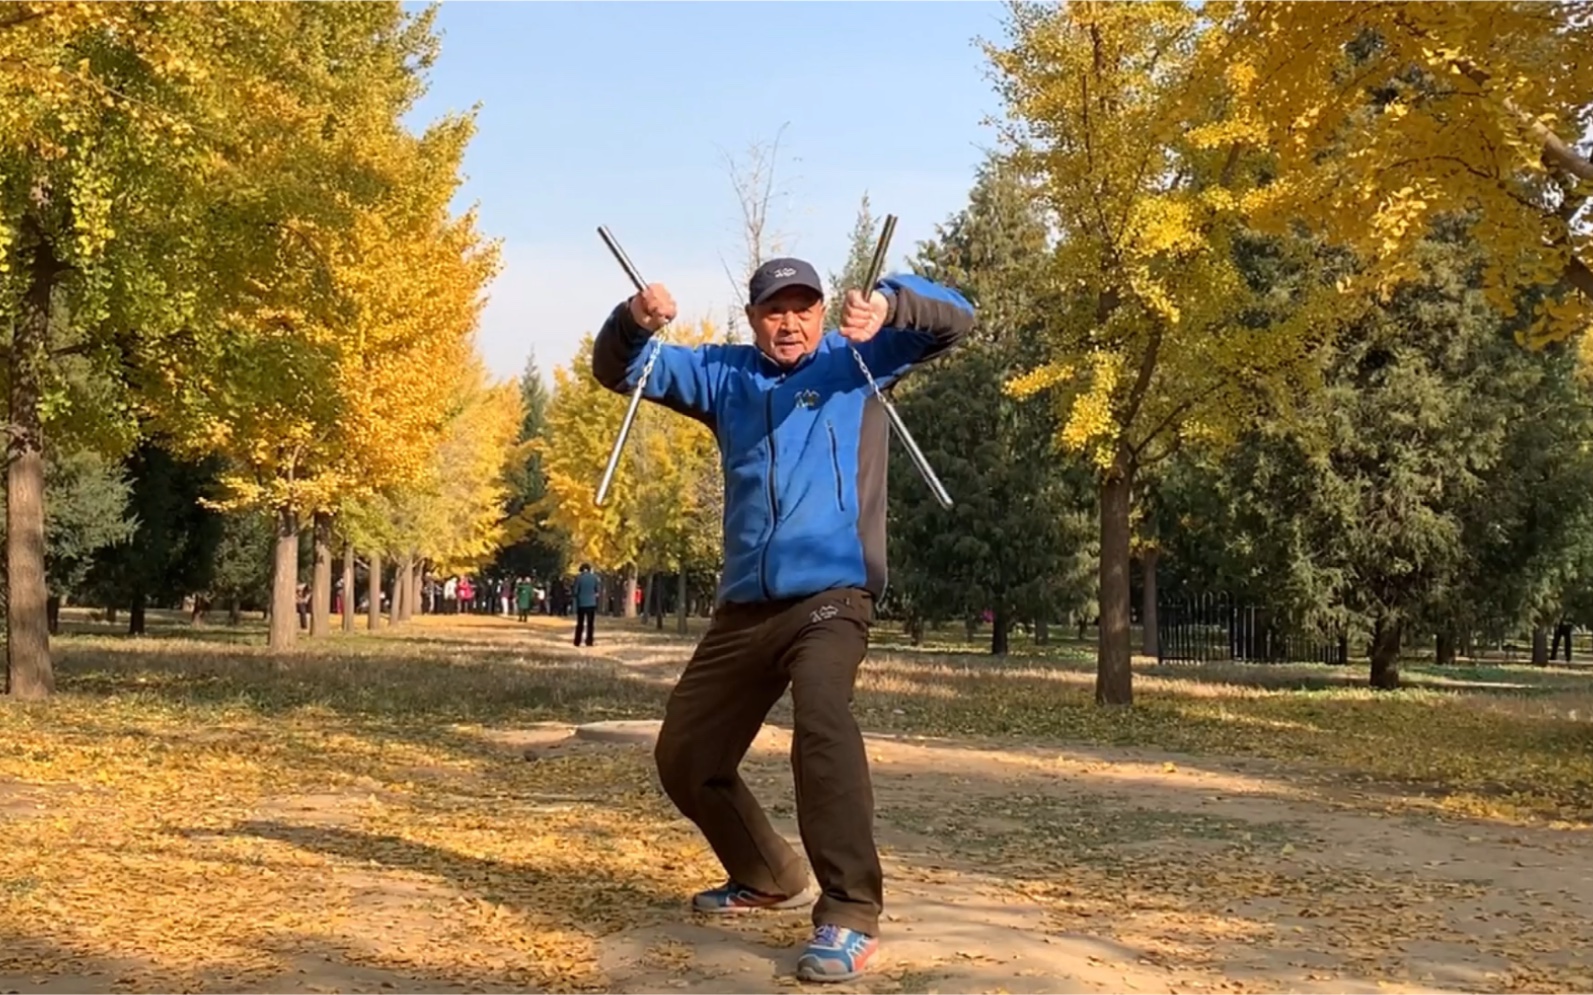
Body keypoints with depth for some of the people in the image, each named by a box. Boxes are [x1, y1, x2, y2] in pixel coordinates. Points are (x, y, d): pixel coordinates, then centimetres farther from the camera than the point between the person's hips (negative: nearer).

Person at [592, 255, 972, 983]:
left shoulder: (861, 358, 6)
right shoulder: (723, 375, 14)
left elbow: (954, 318, -4)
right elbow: (619, 371, 10)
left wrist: (888, 304, -25)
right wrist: (635, 320, -13)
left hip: (831, 597, -5)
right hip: (743, 608, 6)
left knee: (822, 723, -33)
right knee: (685, 758, 12)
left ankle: (851, 916, -31)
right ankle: (769, 879, 34)